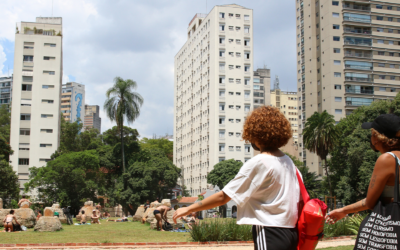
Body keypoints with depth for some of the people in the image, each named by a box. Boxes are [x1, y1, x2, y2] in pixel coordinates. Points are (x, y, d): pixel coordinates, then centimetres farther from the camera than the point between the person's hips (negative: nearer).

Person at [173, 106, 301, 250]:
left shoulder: (257, 163, -13)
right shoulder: (288, 162, 9)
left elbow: (223, 197, -13)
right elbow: (301, 200, 9)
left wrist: (189, 209, -4)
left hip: (269, 234, -8)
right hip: (291, 232, 8)